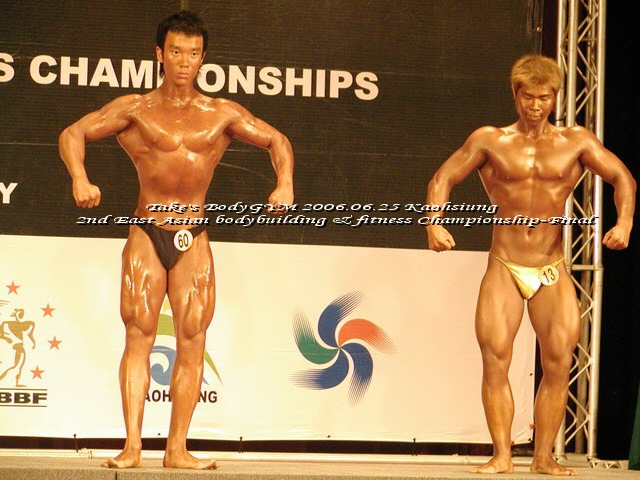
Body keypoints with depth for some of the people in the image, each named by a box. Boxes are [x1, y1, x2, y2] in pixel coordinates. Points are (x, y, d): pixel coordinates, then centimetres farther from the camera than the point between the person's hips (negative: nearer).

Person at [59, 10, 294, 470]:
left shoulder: (221, 114, 7)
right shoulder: (136, 109, 3)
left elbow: (277, 140, 14)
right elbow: (73, 133, -1)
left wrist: (285, 184, -4)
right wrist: (80, 179, -20)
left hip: (194, 241, 2)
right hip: (146, 234, -2)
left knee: (192, 342, -1)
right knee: (139, 335, -8)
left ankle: (177, 449, 4)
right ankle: (132, 446, -9)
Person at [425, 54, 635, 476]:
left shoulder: (576, 142, 7)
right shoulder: (490, 141, 5)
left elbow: (622, 177, 4)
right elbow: (443, 179, 4)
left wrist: (624, 223, -14)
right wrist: (434, 223, -13)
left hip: (552, 272, 1)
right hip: (504, 268, -1)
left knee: (559, 363, -7)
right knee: (495, 359, -9)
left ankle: (543, 457, 2)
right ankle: (501, 456, -3)